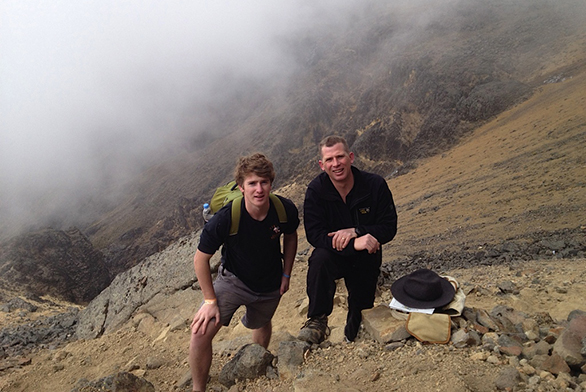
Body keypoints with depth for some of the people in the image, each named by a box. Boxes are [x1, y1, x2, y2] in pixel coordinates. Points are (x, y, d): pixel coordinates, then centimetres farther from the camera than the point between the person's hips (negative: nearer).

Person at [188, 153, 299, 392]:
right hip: (234, 279, -2)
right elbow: (201, 258, -19)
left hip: (270, 286, 3)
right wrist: (210, 300, -17)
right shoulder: (225, 218, -32)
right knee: (200, 333, -20)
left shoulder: (286, 210, -24)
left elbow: (290, 237, 0)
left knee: (261, 324, 28)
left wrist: (286, 274, 1)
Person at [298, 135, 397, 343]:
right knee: (320, 258, -36)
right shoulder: (316, 191, -18)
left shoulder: (375, 184, -16)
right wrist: (353, 244, -38)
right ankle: (317, 322, -23)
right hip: (335, 256, -1)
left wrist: (355, 231, -30)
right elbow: (314, 234, -25)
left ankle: (352, 338, 44)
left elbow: (389, 228, -13)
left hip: (367, 260, 2)